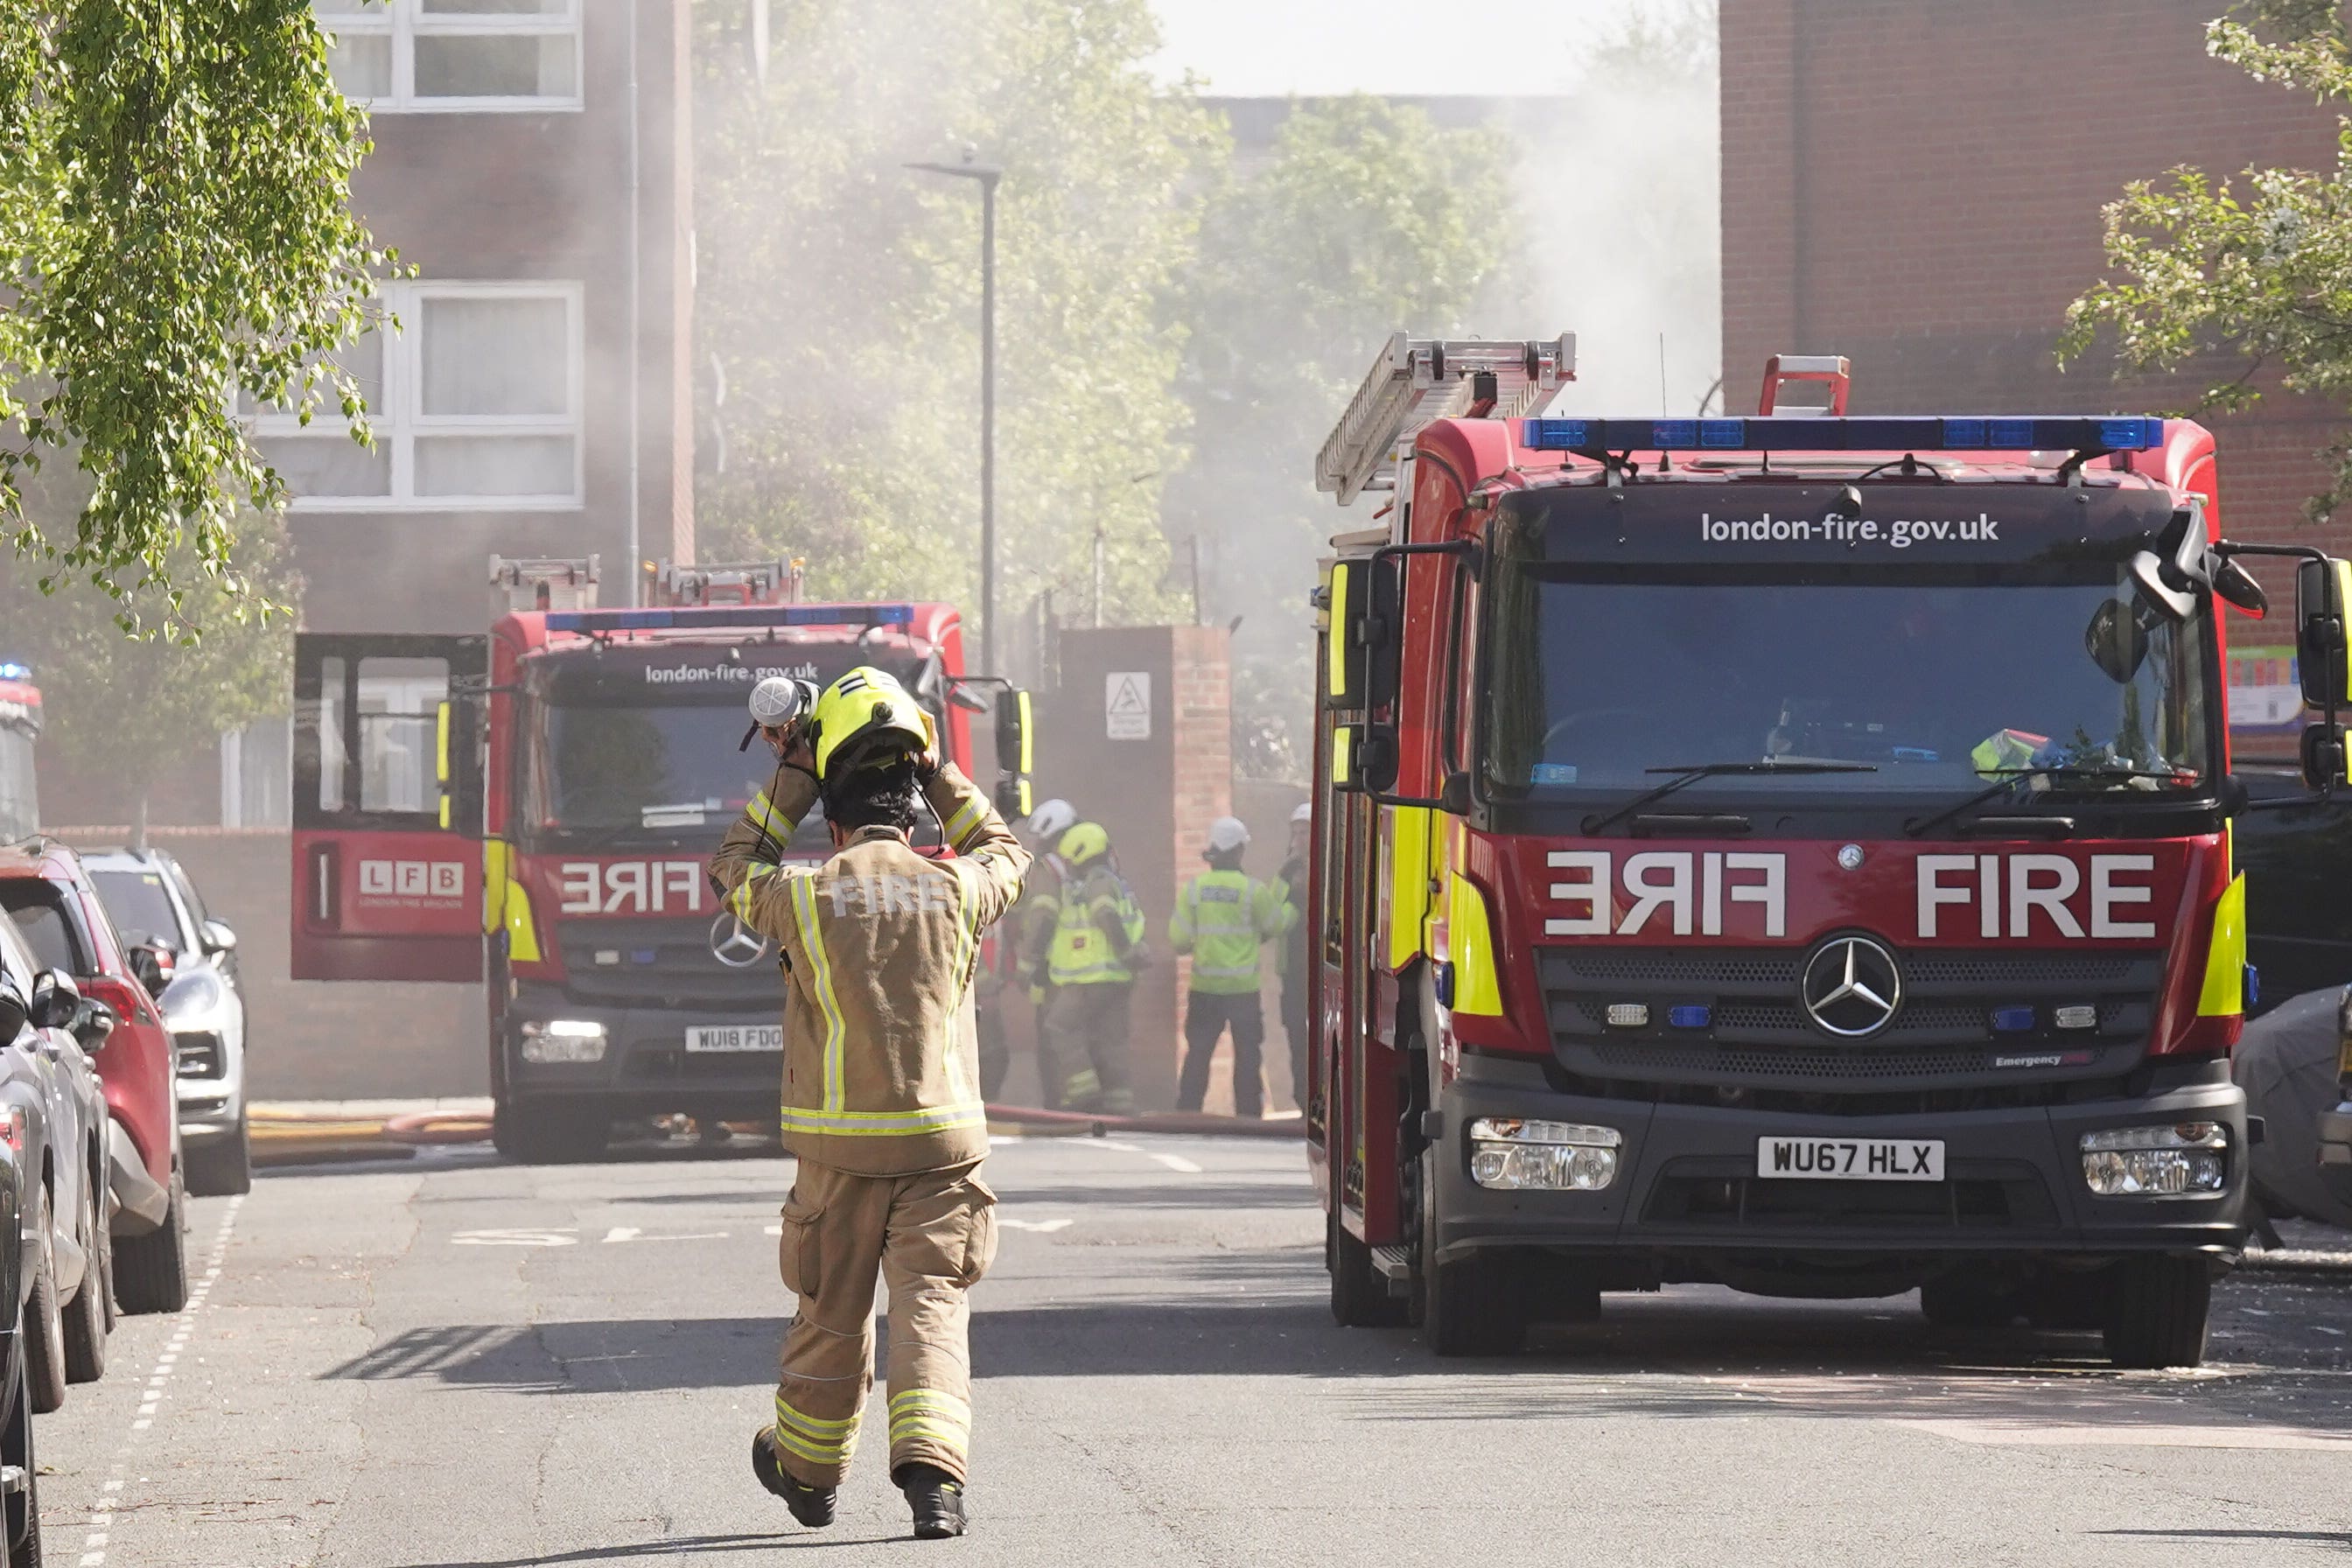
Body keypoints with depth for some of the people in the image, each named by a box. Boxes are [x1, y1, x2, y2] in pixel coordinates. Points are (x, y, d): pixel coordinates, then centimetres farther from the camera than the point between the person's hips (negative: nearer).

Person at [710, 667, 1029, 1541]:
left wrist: (790, 780, 18)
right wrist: (941, 774, 23)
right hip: (942, 1143, 0)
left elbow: (734, 867, 17)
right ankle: (932, 1470, -20)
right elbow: (1005, 855, 23)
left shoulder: (803, 897, -6)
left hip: (839, 1148, 0)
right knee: (931, 1308, -2)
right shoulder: (956, 893, -2)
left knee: (831, 1313, 14)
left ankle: (807, 1472, 34)